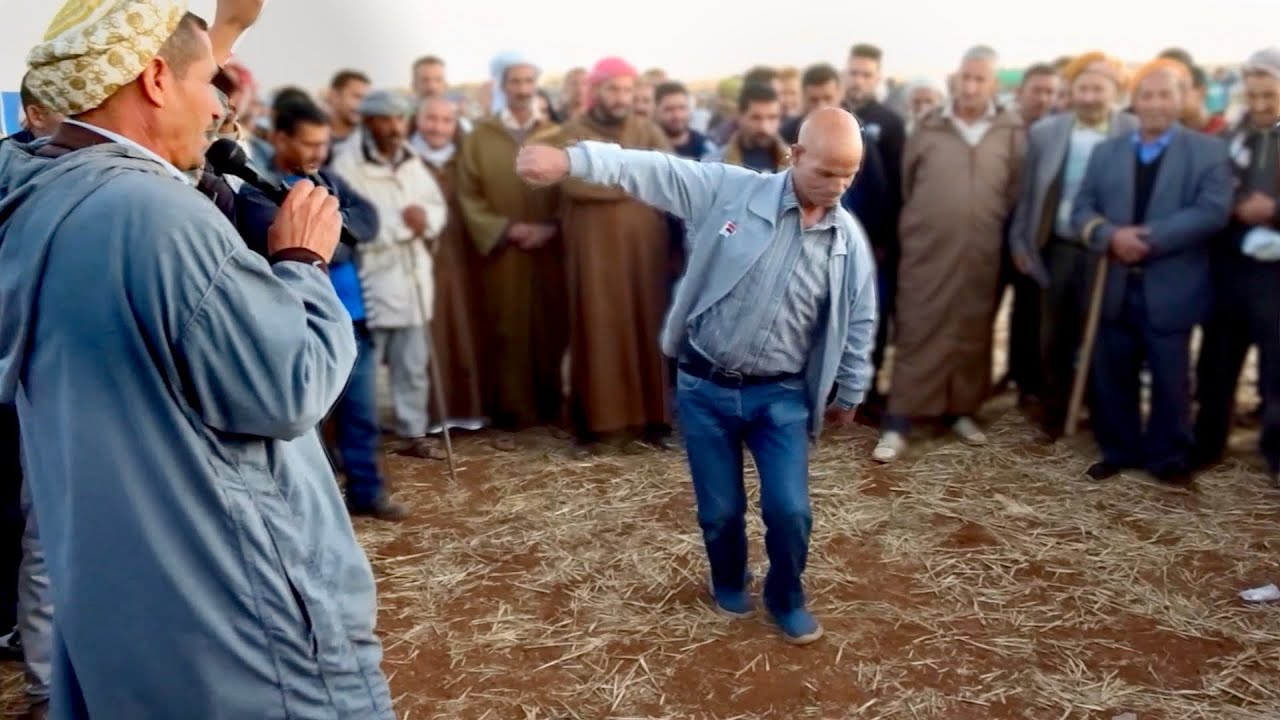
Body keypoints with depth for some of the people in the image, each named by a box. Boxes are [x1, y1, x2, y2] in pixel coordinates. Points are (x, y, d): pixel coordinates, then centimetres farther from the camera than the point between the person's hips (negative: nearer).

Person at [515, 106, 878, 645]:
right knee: (720, 509, 11)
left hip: (781, 396, 1)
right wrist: (570, 159, -26)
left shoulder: (849, 241, -3)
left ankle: (786, 598, 30)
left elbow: (858, 325, 8)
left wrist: (849, 394, 16)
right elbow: (655, 170, -14)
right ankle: (729, 584, 43)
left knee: (789, 510, -1)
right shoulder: (731, 190, -10)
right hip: (705, 386, -1)